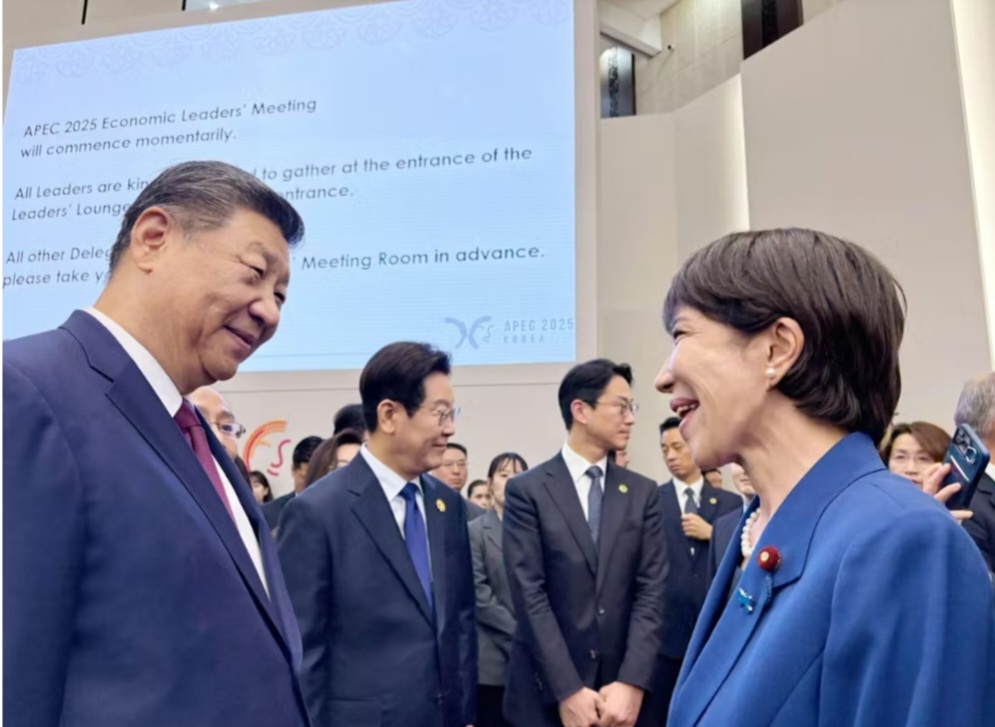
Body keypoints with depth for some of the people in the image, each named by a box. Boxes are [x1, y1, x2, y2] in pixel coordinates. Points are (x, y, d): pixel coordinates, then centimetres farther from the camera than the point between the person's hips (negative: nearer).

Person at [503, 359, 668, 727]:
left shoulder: (642, 492, 4)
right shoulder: (526, 490, -6)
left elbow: (651, 590, -2)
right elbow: (530, 596, -11)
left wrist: (632, 684, -12)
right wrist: (568, 691, -15)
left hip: (624, 687, 3)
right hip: (547, 690, -3)